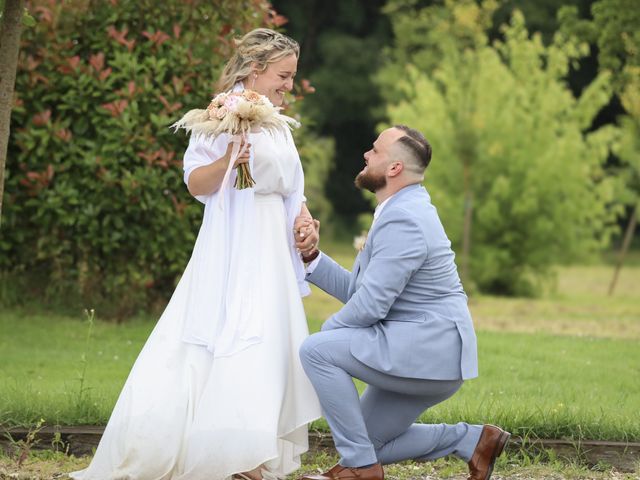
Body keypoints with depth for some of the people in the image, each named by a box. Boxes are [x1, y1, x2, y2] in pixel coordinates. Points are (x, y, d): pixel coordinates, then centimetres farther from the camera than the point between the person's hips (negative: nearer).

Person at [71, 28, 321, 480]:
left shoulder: (279, 126, 16)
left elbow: (293, 191, 20)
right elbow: (196, 182, -10)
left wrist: (305, 224, 2)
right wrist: (227, 160, -27)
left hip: (271, 251, 8)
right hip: (231, 247, -8)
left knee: (270, 342, 7)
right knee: (235, 341, -14)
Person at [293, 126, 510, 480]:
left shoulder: (402, 220, -19)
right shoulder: (400, 211, 15)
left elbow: (368, 305, -22)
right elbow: (355, 289, 14)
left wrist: (323, 334, -6)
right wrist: (311, 256, 4)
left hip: (426, 349, -11)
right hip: (429, 355, 11)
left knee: (316, 351, -18)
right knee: (366, 441, 15)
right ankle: (472, 440, 18)